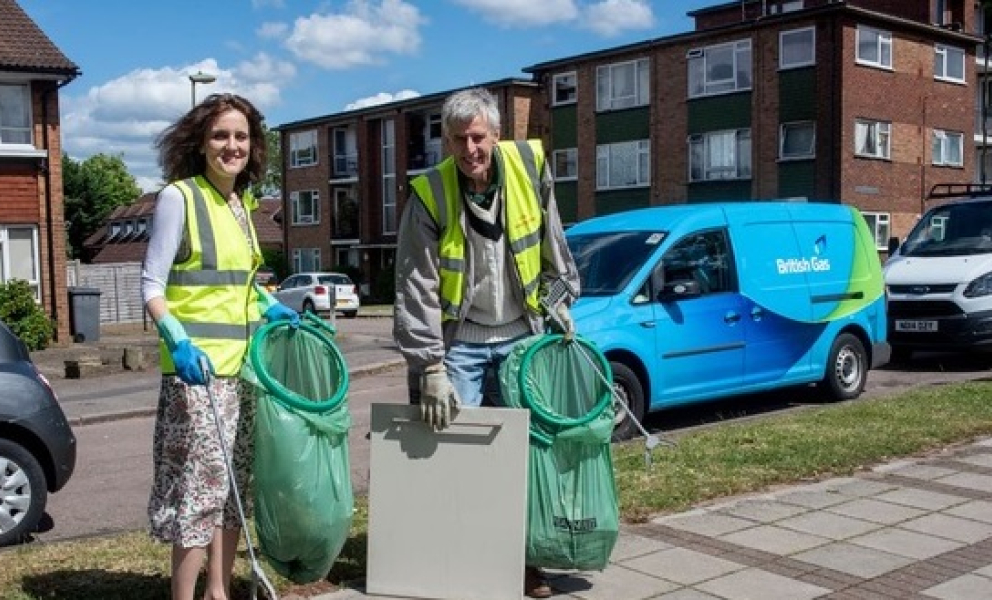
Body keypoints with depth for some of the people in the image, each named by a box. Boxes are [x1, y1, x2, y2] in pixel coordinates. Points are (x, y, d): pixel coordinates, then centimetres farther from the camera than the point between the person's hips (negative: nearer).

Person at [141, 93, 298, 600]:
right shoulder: (179, 197, -8)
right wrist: (177, 339, -24)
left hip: (241, 363, 7)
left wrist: (269, 307, 10)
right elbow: (151, 285, -11)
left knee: (234, 484, 12)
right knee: (202, 483, -7)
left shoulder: (242, 202, 12)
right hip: (196, 364, -7)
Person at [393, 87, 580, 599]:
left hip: (520, 336, 3)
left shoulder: (529, 165, -8)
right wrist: (430, 368, -21)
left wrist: (559, 300, 9)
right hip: (460, 341, -3)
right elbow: (416, 289, -17)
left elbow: (552, 245, 8)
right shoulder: (430, 195, -16)